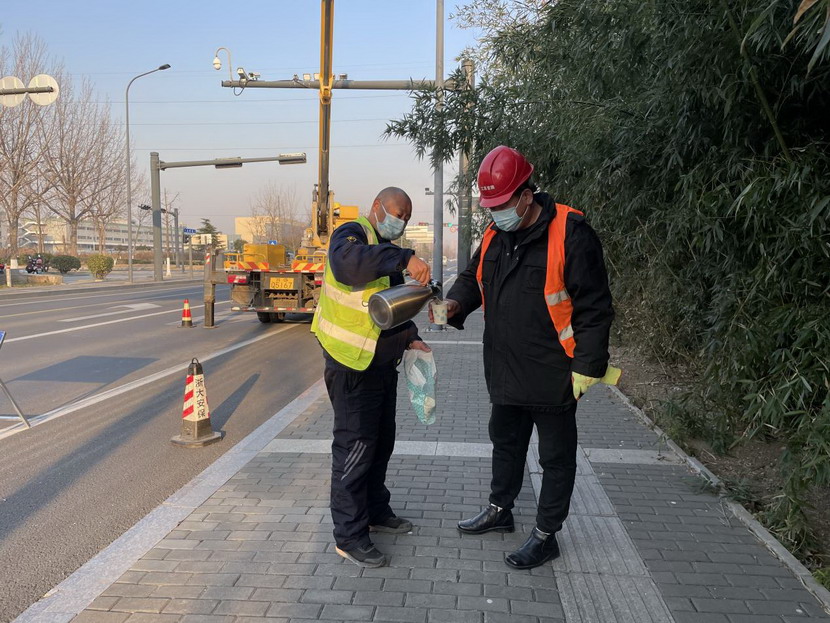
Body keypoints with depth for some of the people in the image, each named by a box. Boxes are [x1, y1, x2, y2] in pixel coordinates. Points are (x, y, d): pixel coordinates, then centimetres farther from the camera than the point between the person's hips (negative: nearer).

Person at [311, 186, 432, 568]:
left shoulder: (386, 252, 16)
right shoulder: (352, 235, -13)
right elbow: (348, 262, -39)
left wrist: (410, 339, 8)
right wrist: (405, 258, -45)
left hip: (382, 362, 10)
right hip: (352, 364, -10)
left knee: (381, 441, 19)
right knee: (354, 447, -4)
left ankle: (376, 512, 36)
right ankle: (349, 536, 7)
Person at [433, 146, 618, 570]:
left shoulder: (569, 233, -18)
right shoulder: (495, 235, 4)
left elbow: (594, 308, -16)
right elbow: (475, 278, 19)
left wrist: (587, 367, -17)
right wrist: (456, 303, -4)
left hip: (552, 375, -7)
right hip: (505, 371, 8)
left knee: (556, 456, 10)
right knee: (506, 442, 24)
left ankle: (545, 535, 25)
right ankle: (500, 510, 44)